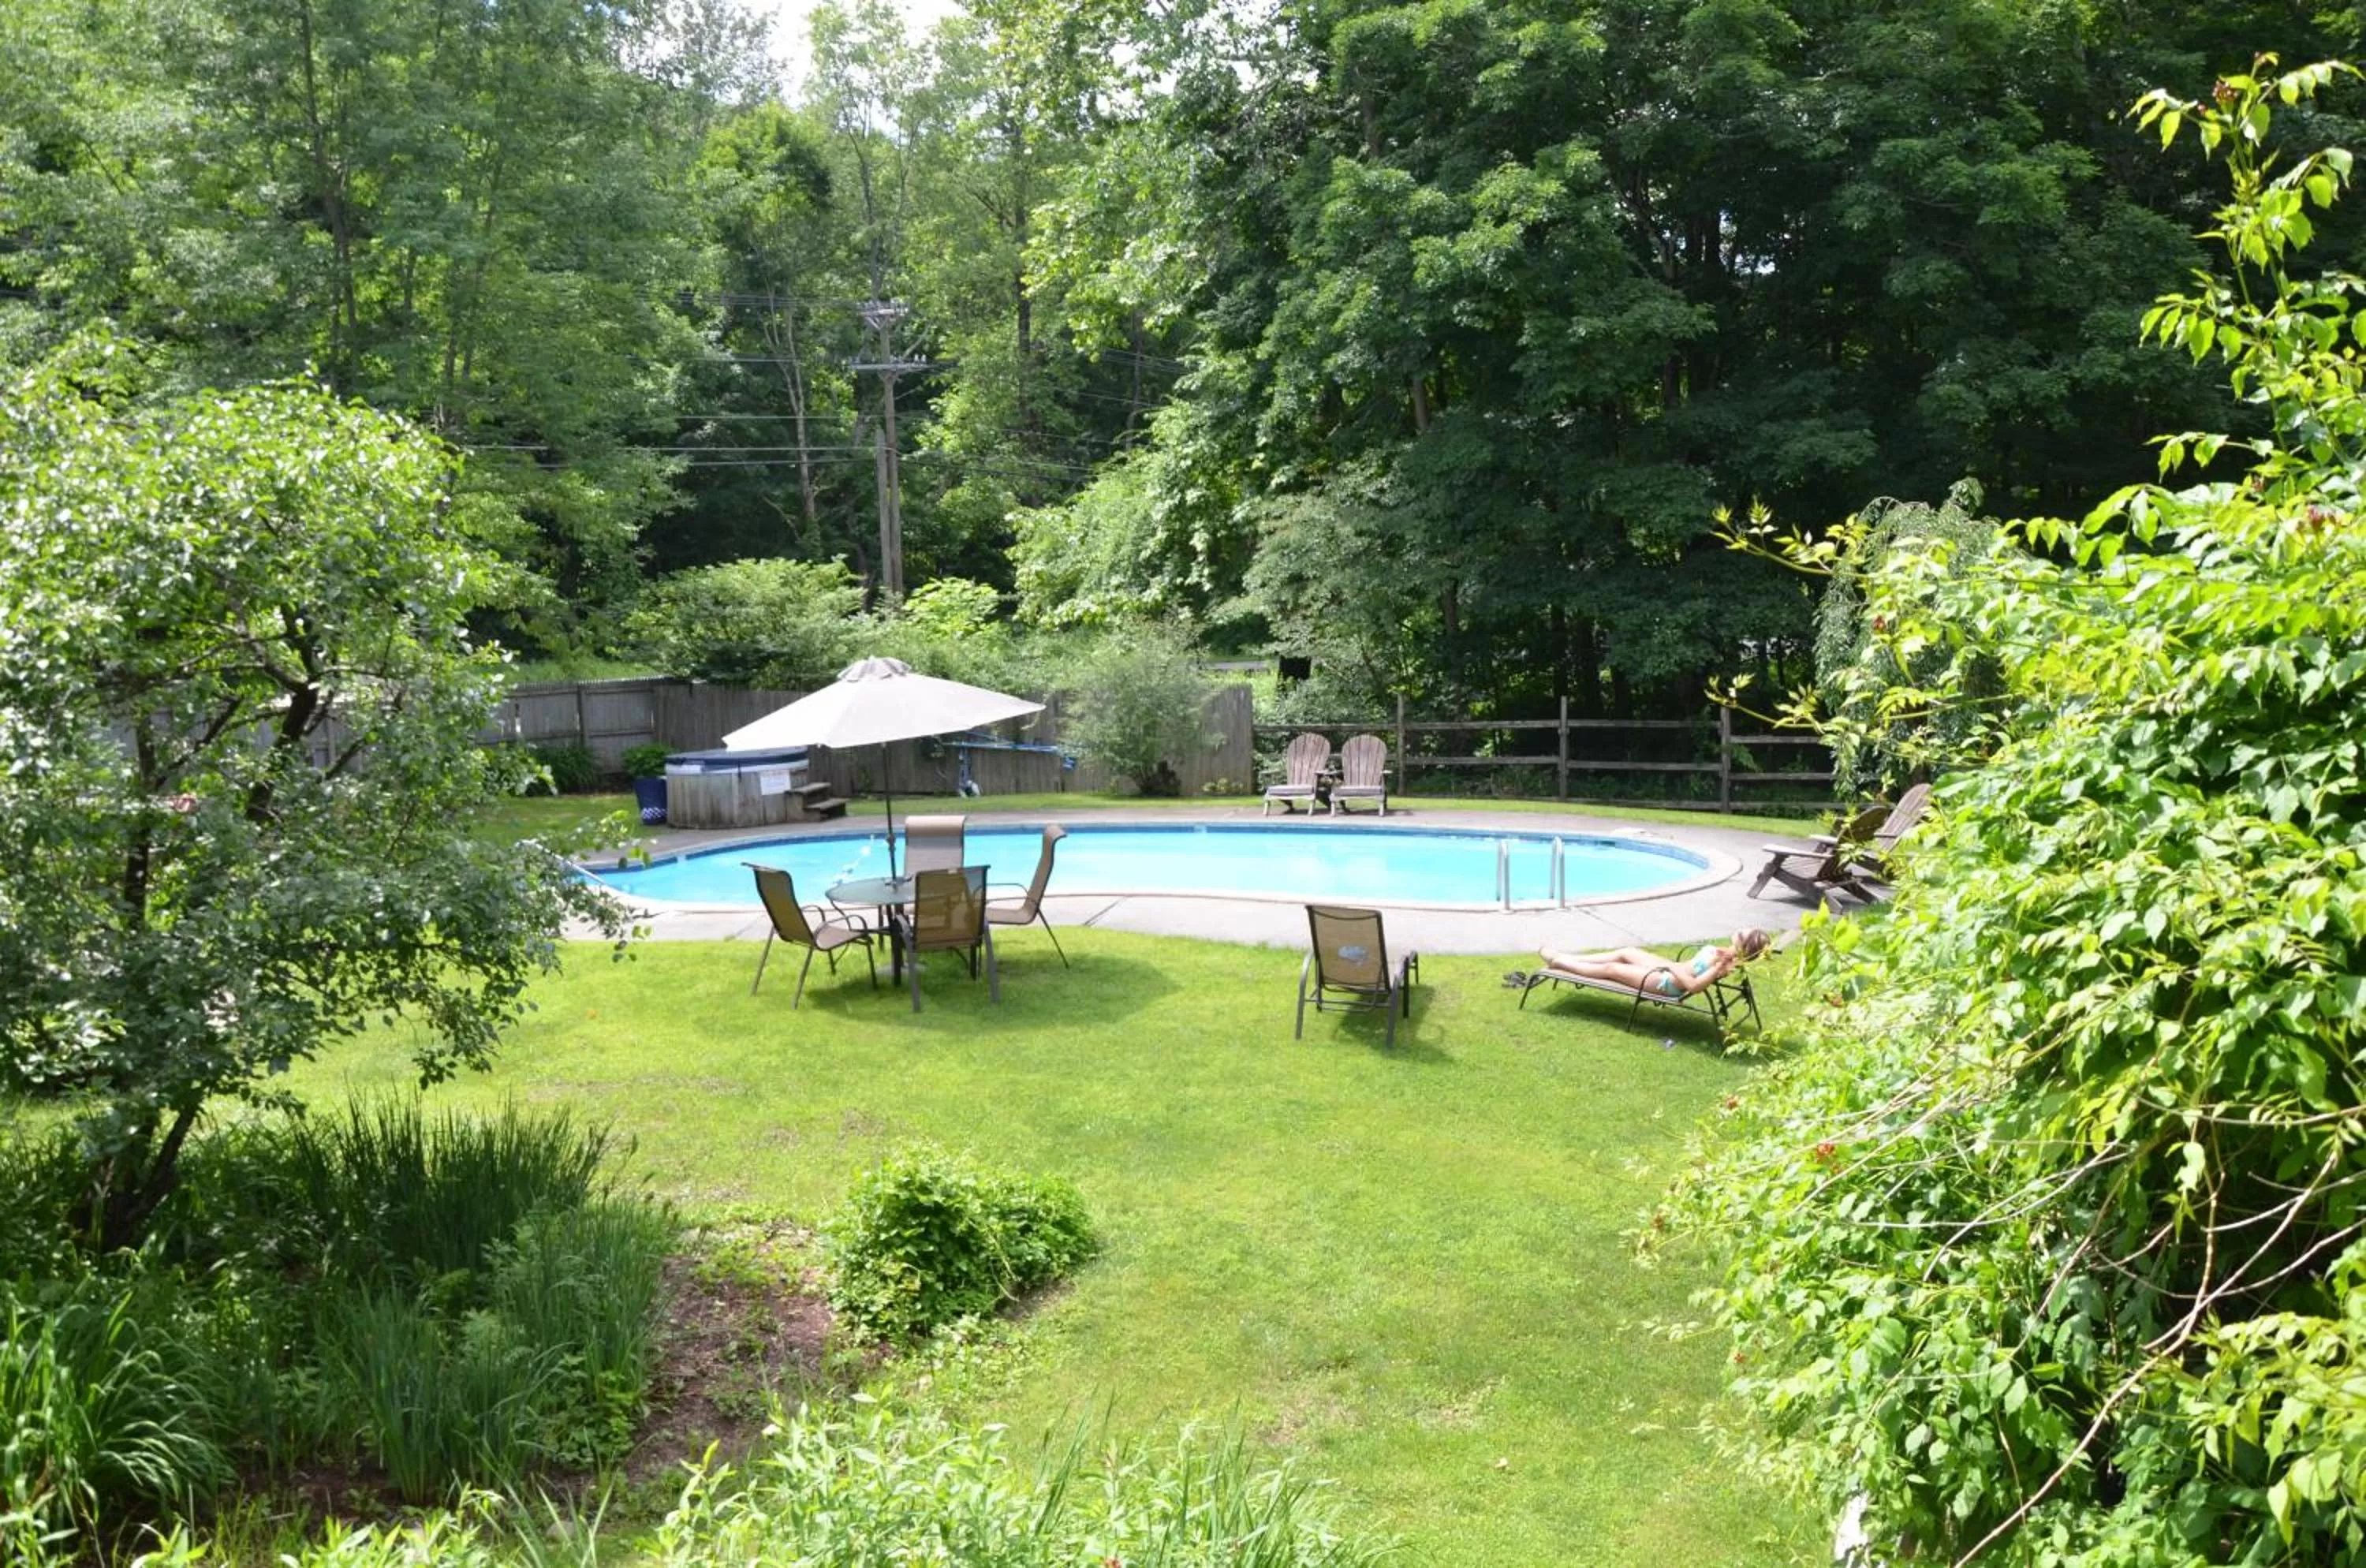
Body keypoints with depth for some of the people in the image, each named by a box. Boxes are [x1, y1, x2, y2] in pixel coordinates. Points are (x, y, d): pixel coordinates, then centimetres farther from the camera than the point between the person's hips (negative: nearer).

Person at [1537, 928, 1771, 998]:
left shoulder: (1724, 965, -30)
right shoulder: (1728, 953, -3)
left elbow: (1693, 985, -35)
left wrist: (1672, 967, -23)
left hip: (1668, 983, -9)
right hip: (1673, 969, 9)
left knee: (1612, 969, 1)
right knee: (1625, 952, 18)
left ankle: (1559, 962, 17)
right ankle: (1566, 958, 28)